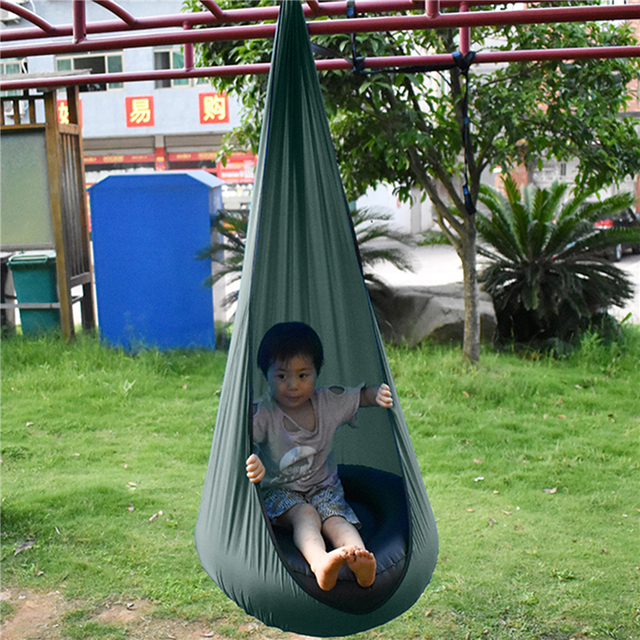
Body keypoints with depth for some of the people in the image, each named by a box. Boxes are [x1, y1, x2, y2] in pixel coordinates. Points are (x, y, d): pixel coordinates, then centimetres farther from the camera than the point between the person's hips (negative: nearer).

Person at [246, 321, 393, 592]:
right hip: (278, 489, -3)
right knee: (305, 514, -34)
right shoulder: (264, 413, -14)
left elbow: (360, 396, 11)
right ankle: (319, 563, -62)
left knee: (335, 517, -28)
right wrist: (250, 458, -53)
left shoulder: (329, 402, -2)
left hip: (323, 485, 3)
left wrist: (379, 393, -14)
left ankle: (360, 560, -54)